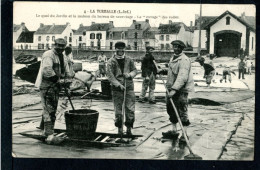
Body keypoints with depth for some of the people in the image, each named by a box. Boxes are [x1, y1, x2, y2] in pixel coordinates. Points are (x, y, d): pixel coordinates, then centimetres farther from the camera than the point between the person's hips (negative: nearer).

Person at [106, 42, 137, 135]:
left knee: (130, 109, -2)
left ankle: (129, 129, 9)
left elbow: (135, 70, 13)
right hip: (116, 89, -2)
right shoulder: (111, 61, -2)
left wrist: (130, 75, -10)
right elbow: (110, 76, -10)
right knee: (118, 110, 3)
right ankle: (120, 129, 15)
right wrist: (119, 84, -20)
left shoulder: (129, 60, 8)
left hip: (129, 87, 2)